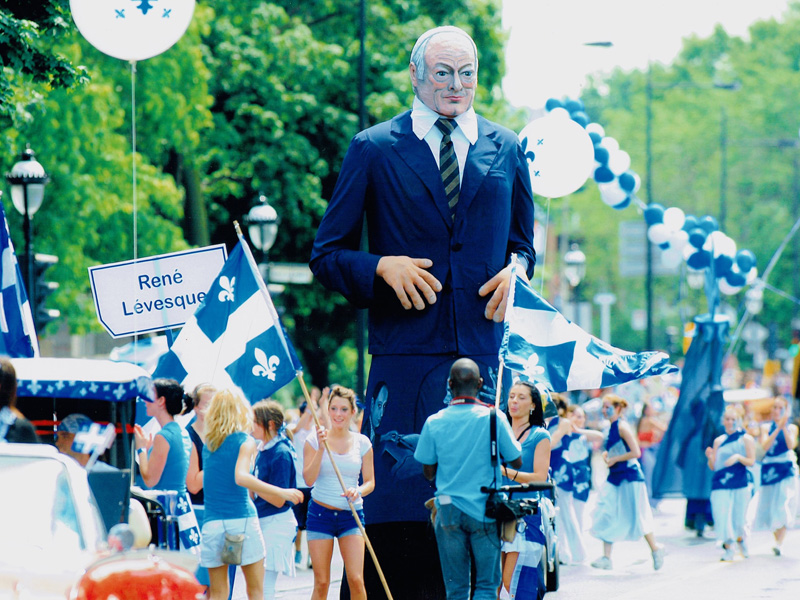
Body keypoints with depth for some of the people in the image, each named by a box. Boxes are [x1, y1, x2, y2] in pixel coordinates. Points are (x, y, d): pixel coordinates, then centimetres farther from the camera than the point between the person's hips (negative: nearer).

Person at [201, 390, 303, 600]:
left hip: (212, 522, 4)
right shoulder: (245, 441, -3)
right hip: (242, 519, -4)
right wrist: (282, 492, -19)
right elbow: (241, 477, -19)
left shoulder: (209, 443, 13)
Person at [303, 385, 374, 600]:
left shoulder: (362, 443, 4)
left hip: (351, 516, 1)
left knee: (356, 579, -10)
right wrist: (321, 449, -18)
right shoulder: (315, 440, 0)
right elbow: (309, 479, -8)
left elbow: (370, 481, 6)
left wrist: (358, 491, -16)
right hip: (321, 514, -1)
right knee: (321, 582, 0)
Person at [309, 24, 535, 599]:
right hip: (405, 352, -2)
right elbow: (328, 255, 7)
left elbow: (522, 242, 25)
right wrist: (381, 267, -11)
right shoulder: (374, 149, 6)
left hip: (482, 351, 2)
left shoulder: (506, 150, 14)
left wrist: (516, 269, 2)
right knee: (395, 513, -8)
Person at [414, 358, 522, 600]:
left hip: (448, 510, 2)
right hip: (485, 511, -2)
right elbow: (516, 462, 1)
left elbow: (429, 472, 4)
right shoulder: (494, 418, -7)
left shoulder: (434, 422, -2)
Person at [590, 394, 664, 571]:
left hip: (629, 476, -8)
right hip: (615, 477, 8)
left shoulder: (622, 427, -15)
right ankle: (606, 557, 1)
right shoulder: (610, 428, 10)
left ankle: (655, 549, 19)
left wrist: (614, 459, -16)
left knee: (636, 516, 0)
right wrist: (606, 455, 4)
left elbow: (636, 452, -21)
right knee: (606, 514, 0)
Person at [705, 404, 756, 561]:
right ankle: (728, 549, 0)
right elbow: (713, 467, 12)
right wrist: (710, 458, -9)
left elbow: (751, 461, -3)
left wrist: (738, 457, -20)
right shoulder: (718, 441, 12)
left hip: (740, 484, -2)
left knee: (739, 517, 2)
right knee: (722, 517, -10)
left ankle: (741, 539, 33)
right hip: (720, 484, 2)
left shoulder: (746, 439, 4)